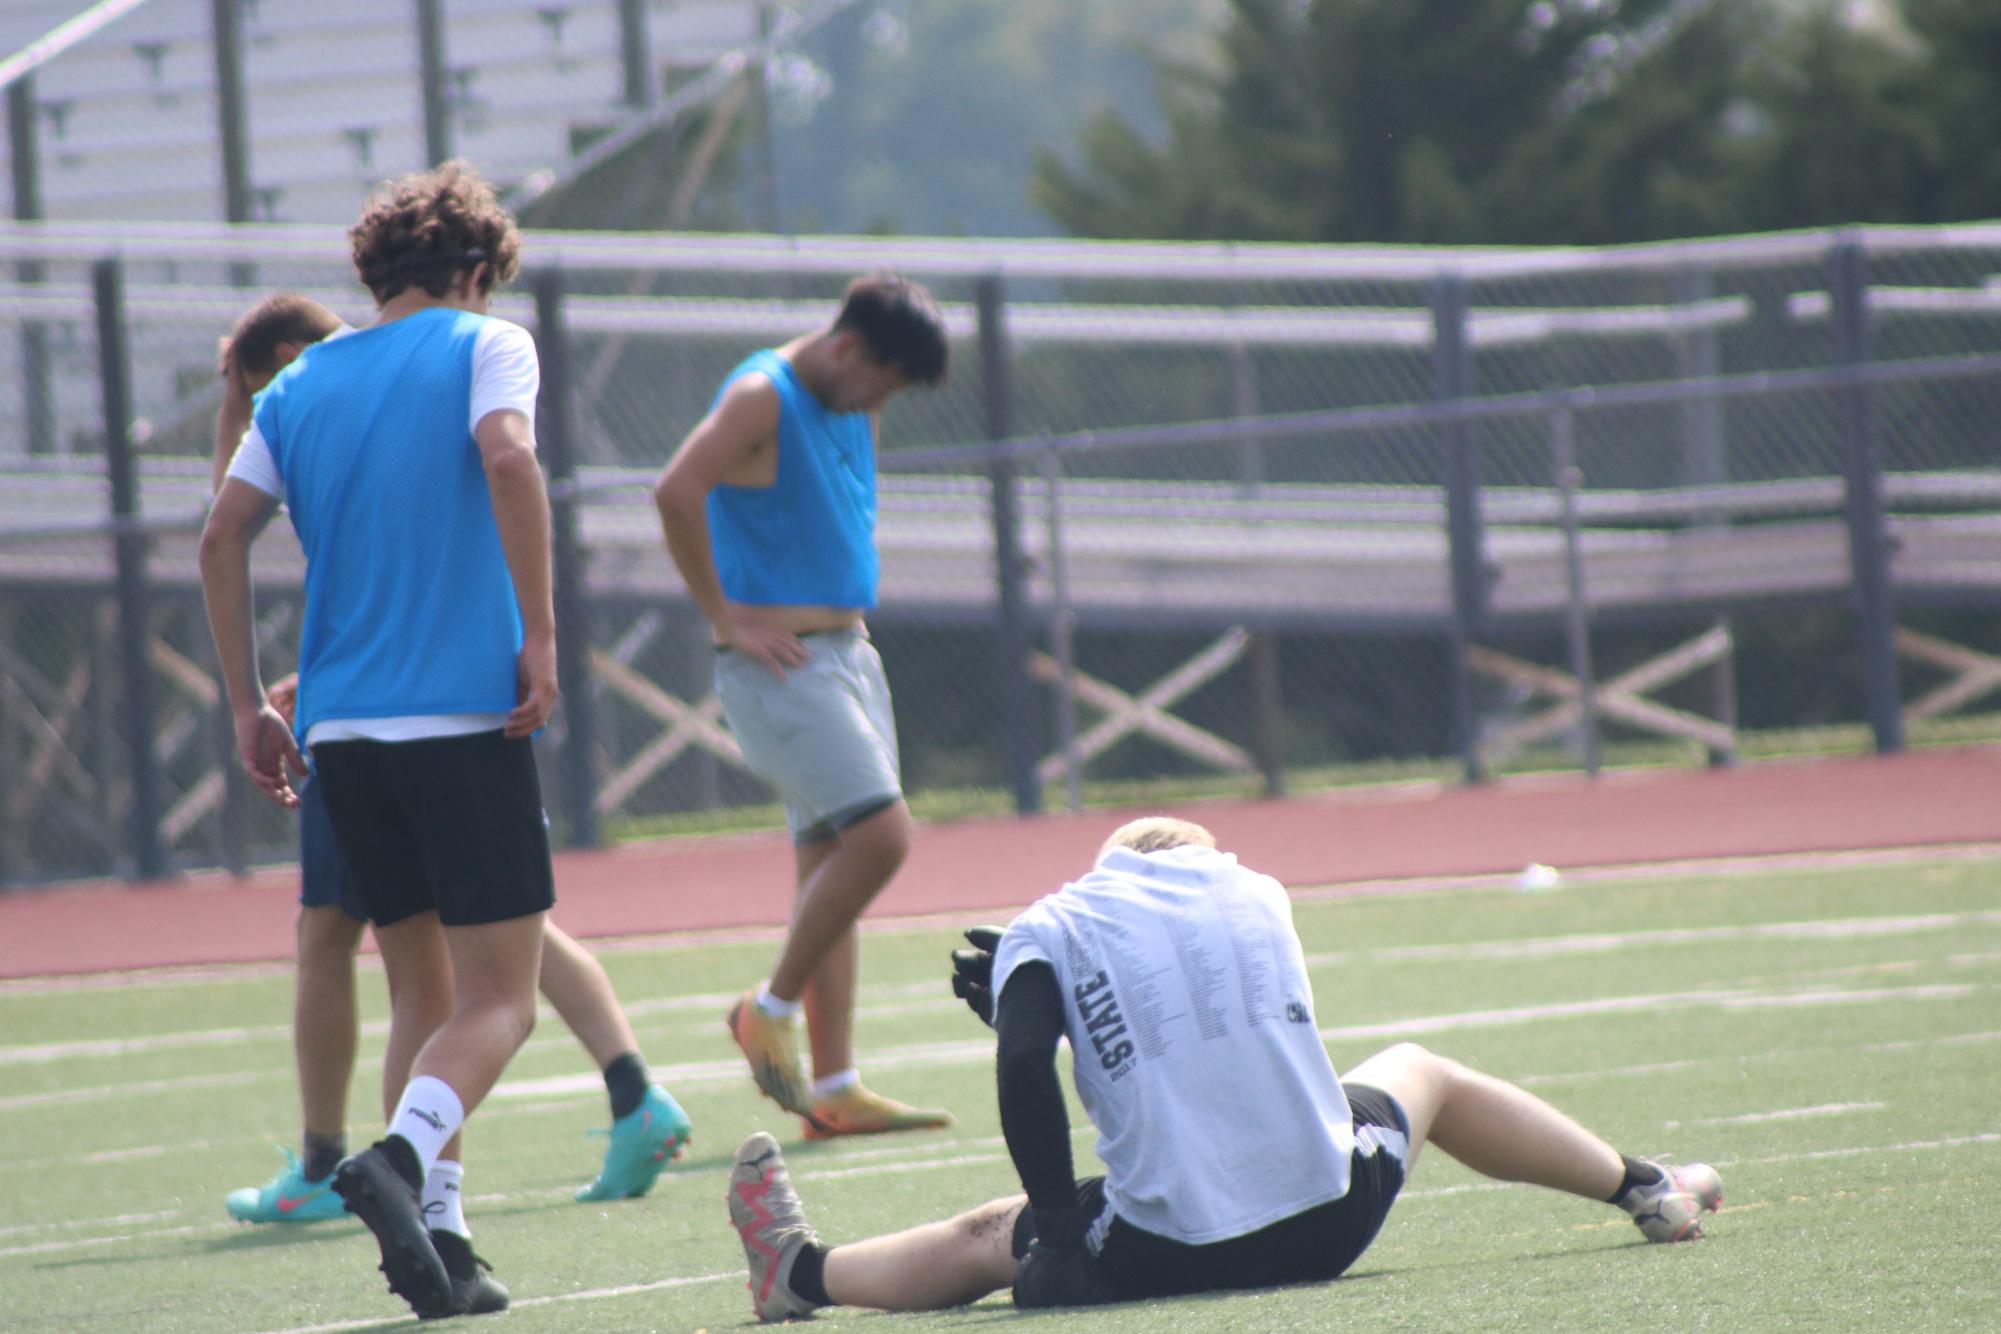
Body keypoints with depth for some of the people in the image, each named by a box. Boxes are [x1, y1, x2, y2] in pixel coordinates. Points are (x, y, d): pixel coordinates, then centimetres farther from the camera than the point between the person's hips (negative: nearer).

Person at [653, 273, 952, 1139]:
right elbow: (676, 493, -26)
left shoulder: (852, 409, 15)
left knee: (831, 862, 5)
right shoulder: (762, 398, -12)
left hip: (846, 649, 9)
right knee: (880, 836, -17)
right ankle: (771, 1009, -2)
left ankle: (835, 1090, 4)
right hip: (779, 665, -9)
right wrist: (725, 618, -20)